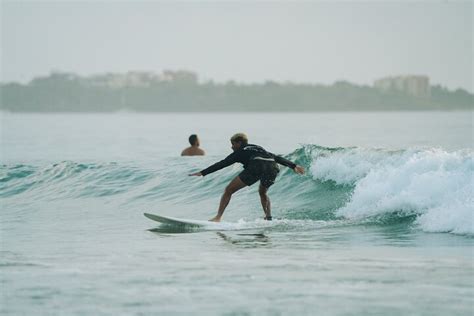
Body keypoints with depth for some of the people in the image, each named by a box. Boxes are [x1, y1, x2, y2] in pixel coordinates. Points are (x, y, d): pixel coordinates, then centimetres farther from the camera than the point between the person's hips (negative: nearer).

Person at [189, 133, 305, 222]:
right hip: (272, 167, 5)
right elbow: (278, 158, 35)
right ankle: (268, 217, 19)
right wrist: (294, 166, 37)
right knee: (263, 192, 36)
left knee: (228, 191, 4)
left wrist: (203, 173, 15)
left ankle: (218, 217, -8)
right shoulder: (258, 148, 39)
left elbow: (222, 164, 17)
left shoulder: (240, 152, 24)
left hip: (256, 166, -5)